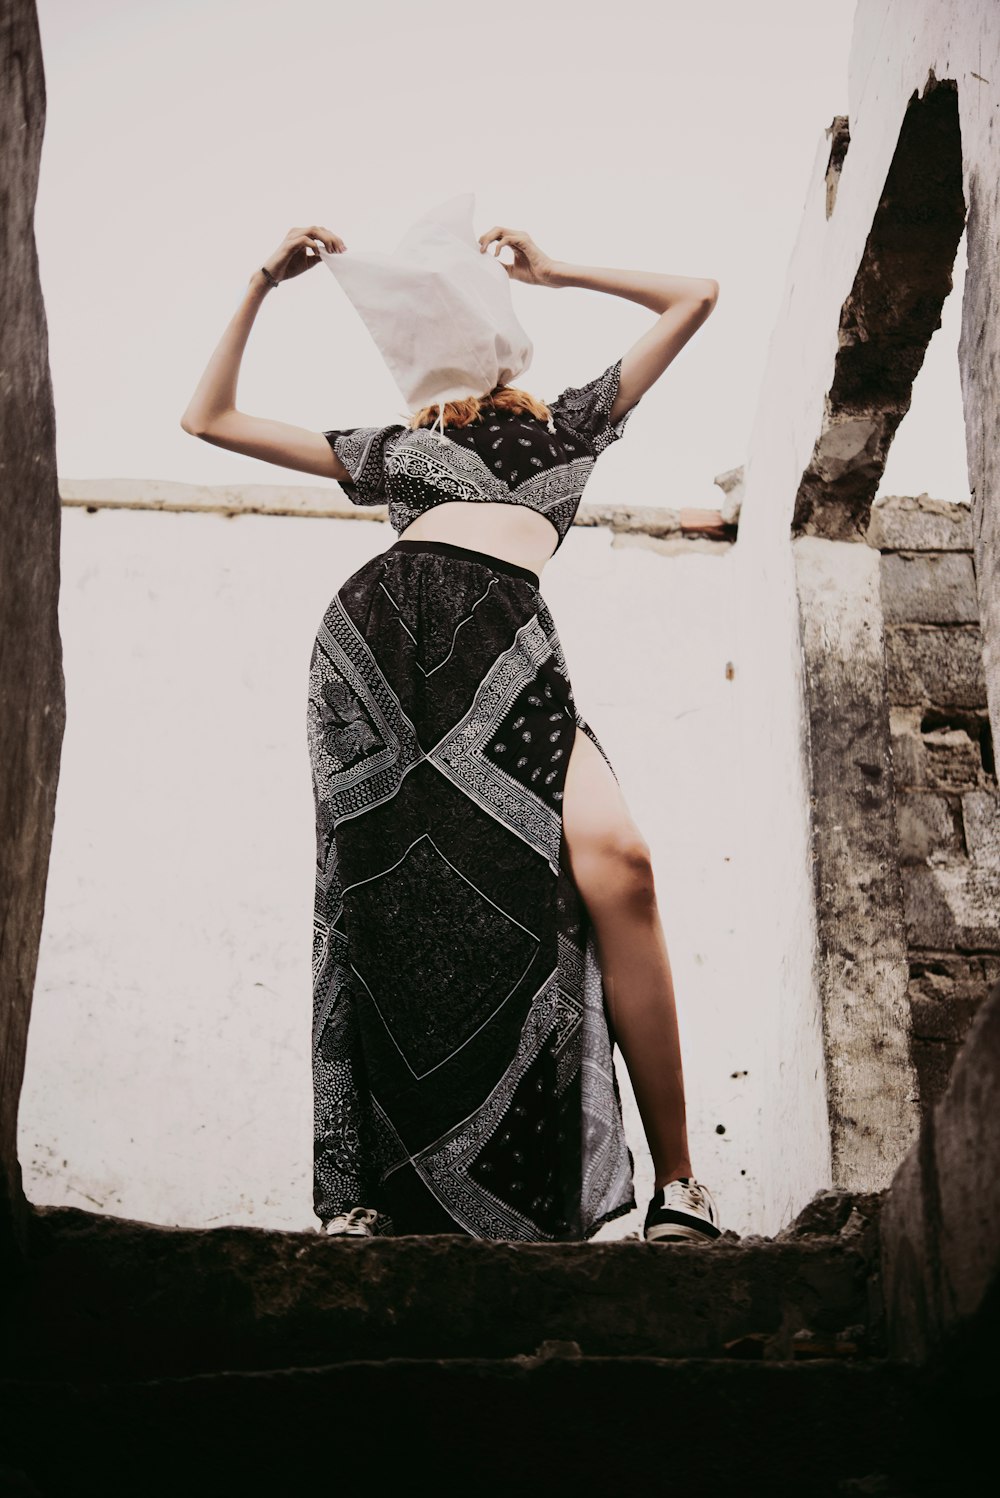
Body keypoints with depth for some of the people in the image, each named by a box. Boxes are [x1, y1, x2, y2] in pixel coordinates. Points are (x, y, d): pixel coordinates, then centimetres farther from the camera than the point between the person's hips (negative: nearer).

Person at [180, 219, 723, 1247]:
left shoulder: (567, 424, 37)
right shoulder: (394, 447, 38)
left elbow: (693, 298, 40)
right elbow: (209, 419, 40)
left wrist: (552, 270, 40)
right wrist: (264, 285, 37)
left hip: (507, 645, -2)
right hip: (379, 633, 2)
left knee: (613, 861, -27)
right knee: (389, 901, -16)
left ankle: (678, 1186, -25)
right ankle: (363, 1196, -12)